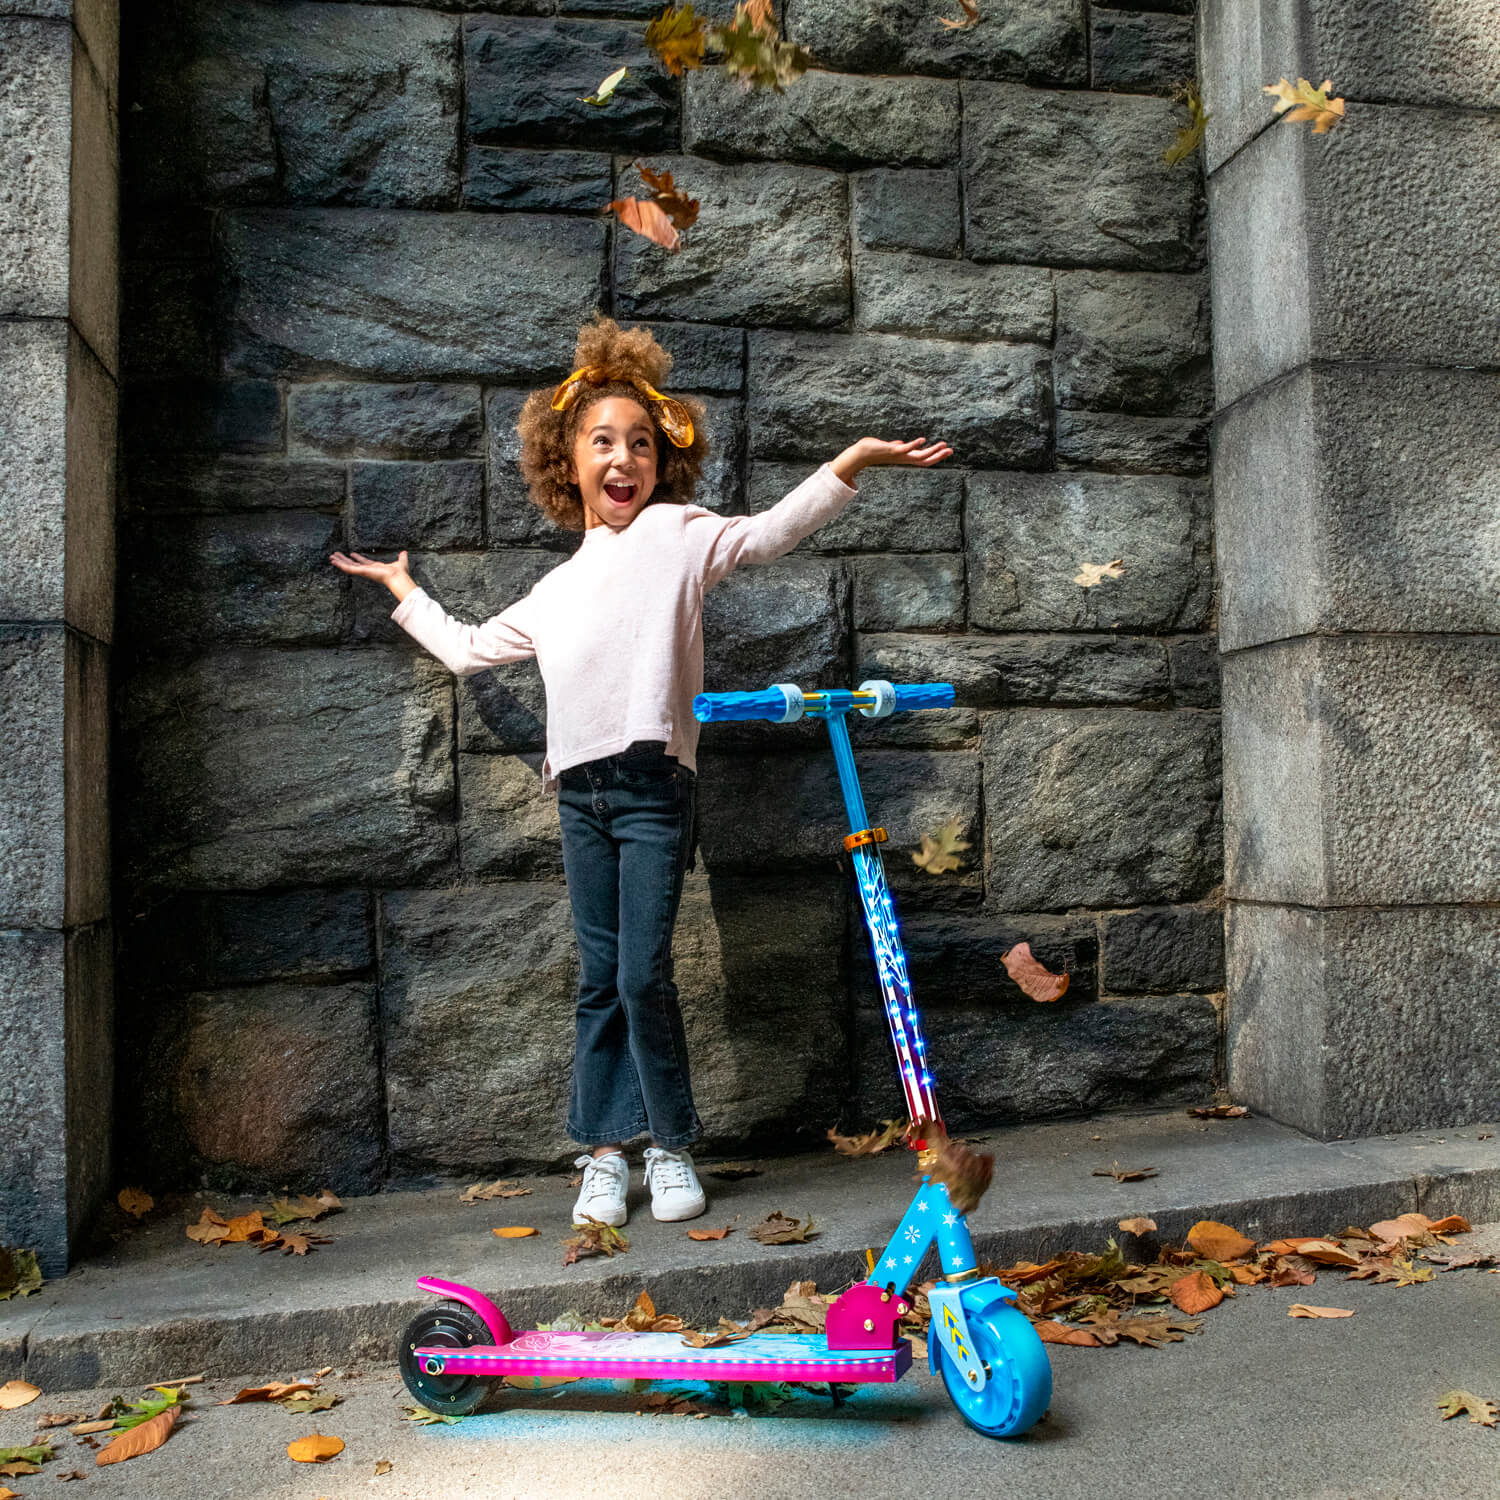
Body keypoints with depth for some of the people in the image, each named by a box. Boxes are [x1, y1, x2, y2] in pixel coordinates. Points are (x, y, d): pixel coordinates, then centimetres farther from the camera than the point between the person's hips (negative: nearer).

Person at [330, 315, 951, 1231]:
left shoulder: (676, 532, 7)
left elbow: (766, 534, -8)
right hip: (580, 792, 5)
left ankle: (673, 1148, 12)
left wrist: (852, 461, -19)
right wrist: (405, 591, 43)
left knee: (645, 975, -6)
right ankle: (604, 1155, 16)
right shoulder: (556, 590, 23)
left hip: (653, 784, -5)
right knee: (600, 979, 7)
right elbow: (469, 650, 34)